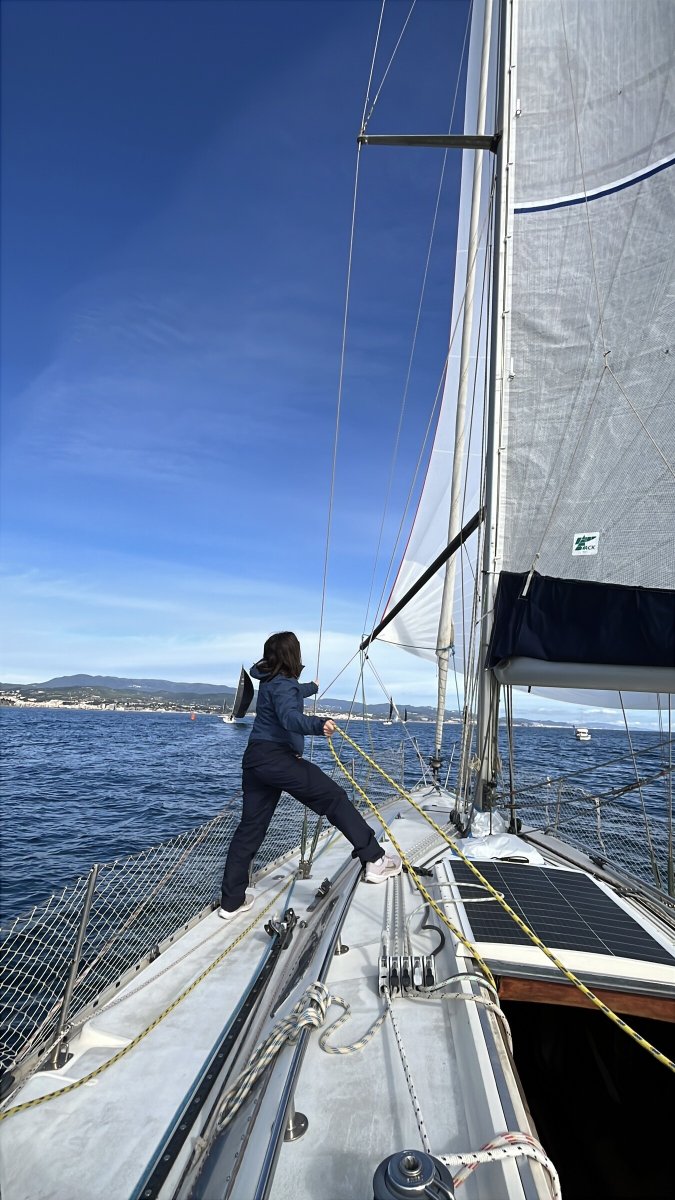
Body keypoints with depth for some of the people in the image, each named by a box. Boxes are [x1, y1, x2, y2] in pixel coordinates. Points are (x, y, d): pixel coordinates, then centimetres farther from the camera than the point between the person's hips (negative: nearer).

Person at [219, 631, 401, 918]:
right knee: (335, 798, -5)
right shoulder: (282, 684, -11)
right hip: (277, 757, -10)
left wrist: (312, 687, 61)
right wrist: (319, 724, -49)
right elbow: (290, 717, -31)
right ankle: (374, 860, -5)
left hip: (255, 759, 10)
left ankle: (231, 901, 20)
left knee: (251, 827, 13)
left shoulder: (271, 681, 19)